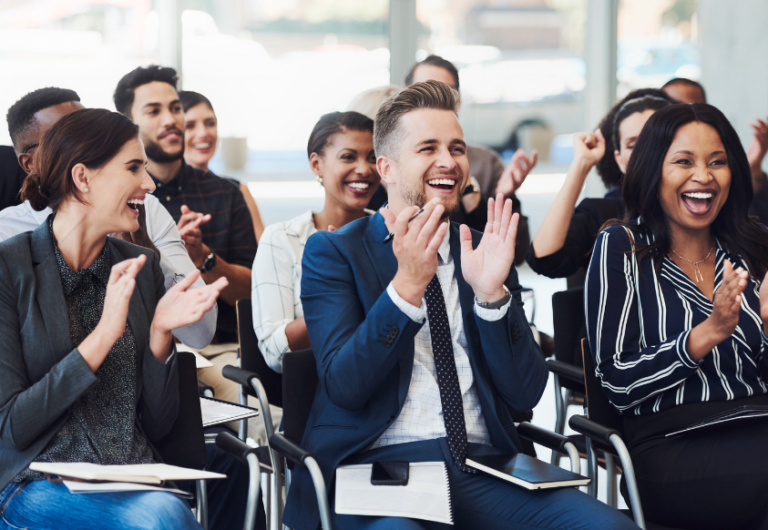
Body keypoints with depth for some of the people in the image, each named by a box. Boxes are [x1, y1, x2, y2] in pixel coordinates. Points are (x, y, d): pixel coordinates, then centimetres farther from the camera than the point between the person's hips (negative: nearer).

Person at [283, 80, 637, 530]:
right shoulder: (333, 251, 8)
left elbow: (526, 393, 8)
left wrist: (492, 293, -7)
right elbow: (343, 386, -6)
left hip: (483, 467, 4)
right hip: (378, 464, -4)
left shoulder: (486, 251, 18)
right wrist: (407, 285, -17)